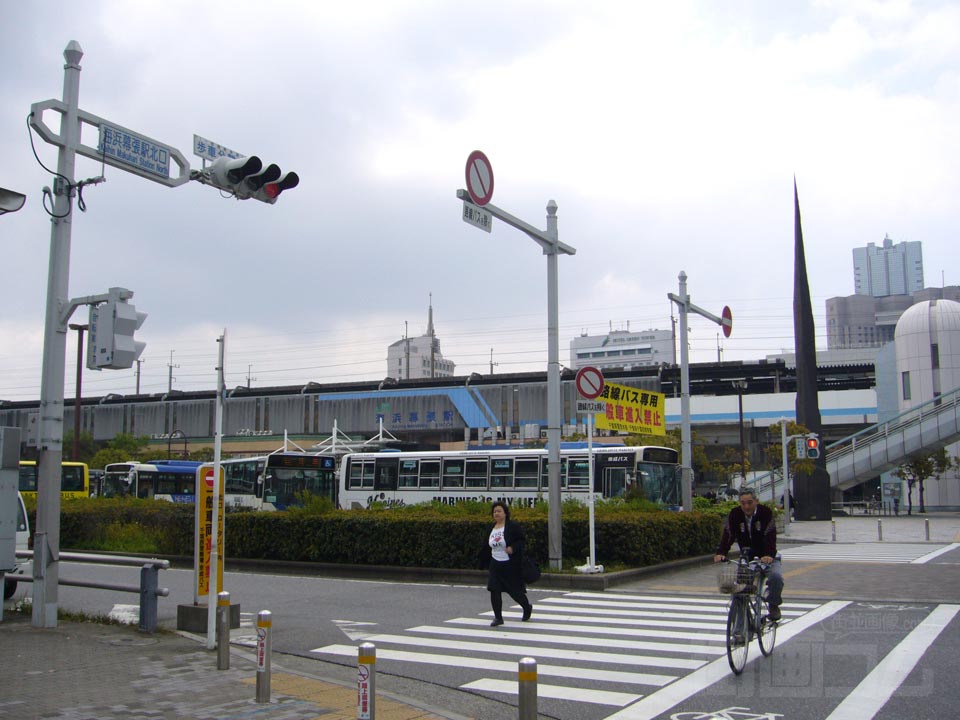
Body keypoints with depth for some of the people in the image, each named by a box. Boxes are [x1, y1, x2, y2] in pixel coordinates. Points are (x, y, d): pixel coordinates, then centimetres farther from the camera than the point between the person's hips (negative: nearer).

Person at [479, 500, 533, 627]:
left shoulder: (513, 526, -10)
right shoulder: (492, 529, 10)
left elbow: (522, 540, -10)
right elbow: (488, 548, 18)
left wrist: (513, 548, -28)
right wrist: (487, 565, 19)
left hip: (511, 565, -5)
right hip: (495, 565, 5)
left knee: (514, 591, 4)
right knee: (494, 591, -4)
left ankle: (527, 607, 33)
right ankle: (498, 617, 7)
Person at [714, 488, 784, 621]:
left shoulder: (766, 513, -14)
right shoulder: (735, 515, -6)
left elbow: (770, 535, -25)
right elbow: (727, 534, -17)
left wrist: (769, 554, -43)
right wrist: (720, 553, -35)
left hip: (767, 557, -2)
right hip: (746, 557, 2)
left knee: (776, 576, -27)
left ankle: (773, 604, -1)